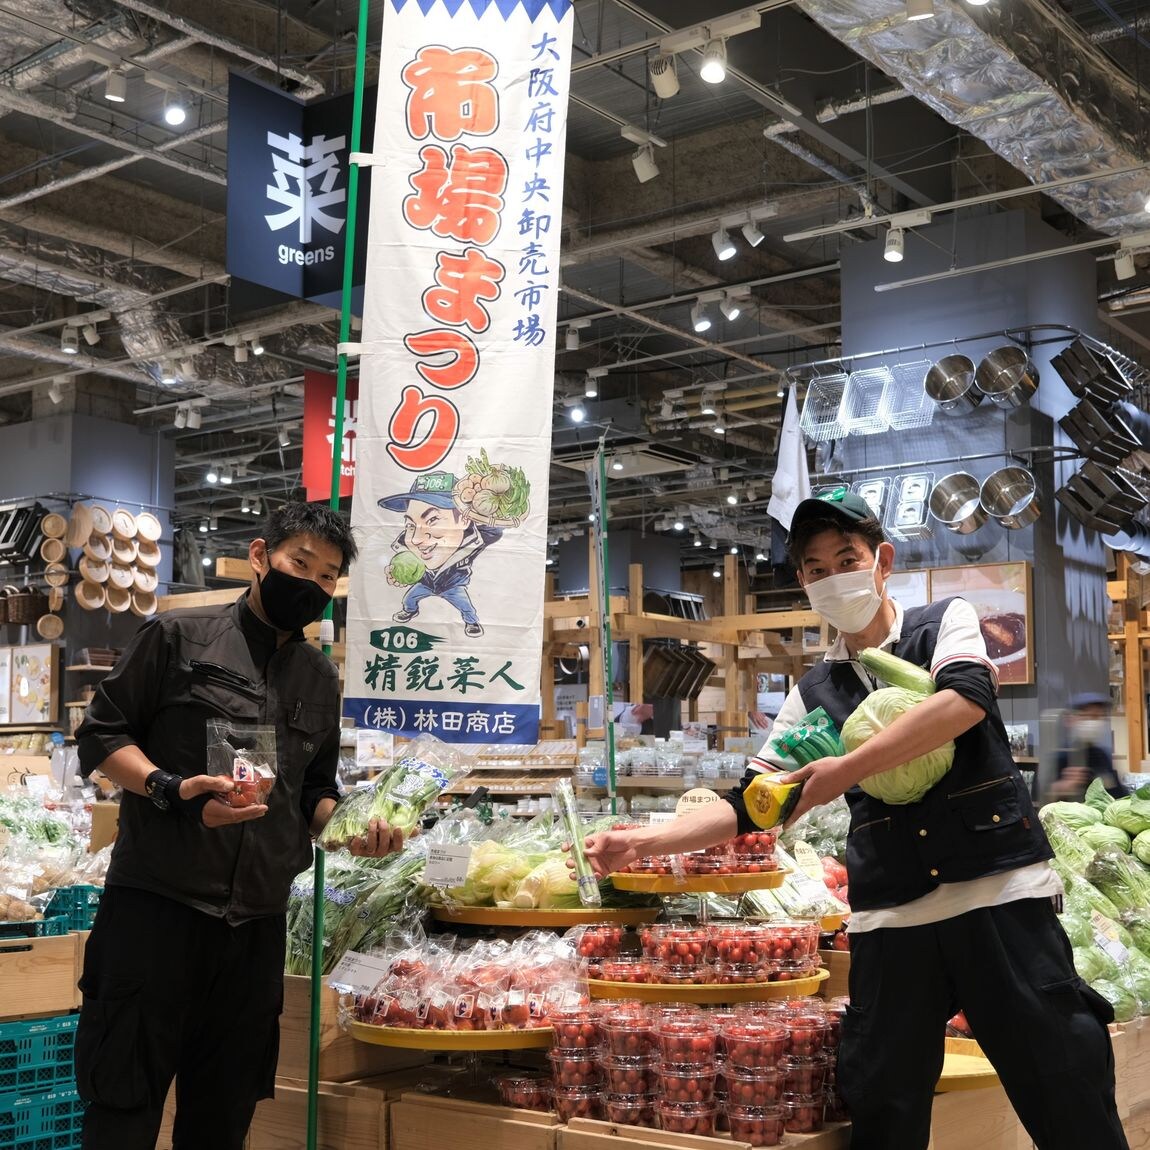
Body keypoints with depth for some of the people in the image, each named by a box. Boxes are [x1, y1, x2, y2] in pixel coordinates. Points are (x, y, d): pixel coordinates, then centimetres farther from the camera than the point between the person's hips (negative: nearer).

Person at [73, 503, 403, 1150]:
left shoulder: (321, 679, 17)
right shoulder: (181, 636, 1)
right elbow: (102, 733, -2)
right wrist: (171, 789, -17)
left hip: (258, 925, 5)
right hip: (156, 904, -5)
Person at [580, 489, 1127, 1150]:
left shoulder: (947, 623, 6)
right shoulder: (814, 695, 15)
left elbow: (967, 697, -16)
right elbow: (748, 807, 13)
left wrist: (848, 770, -15)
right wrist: (642, 843, 0)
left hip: (1000, 893, -3)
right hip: (890, 916, 4)